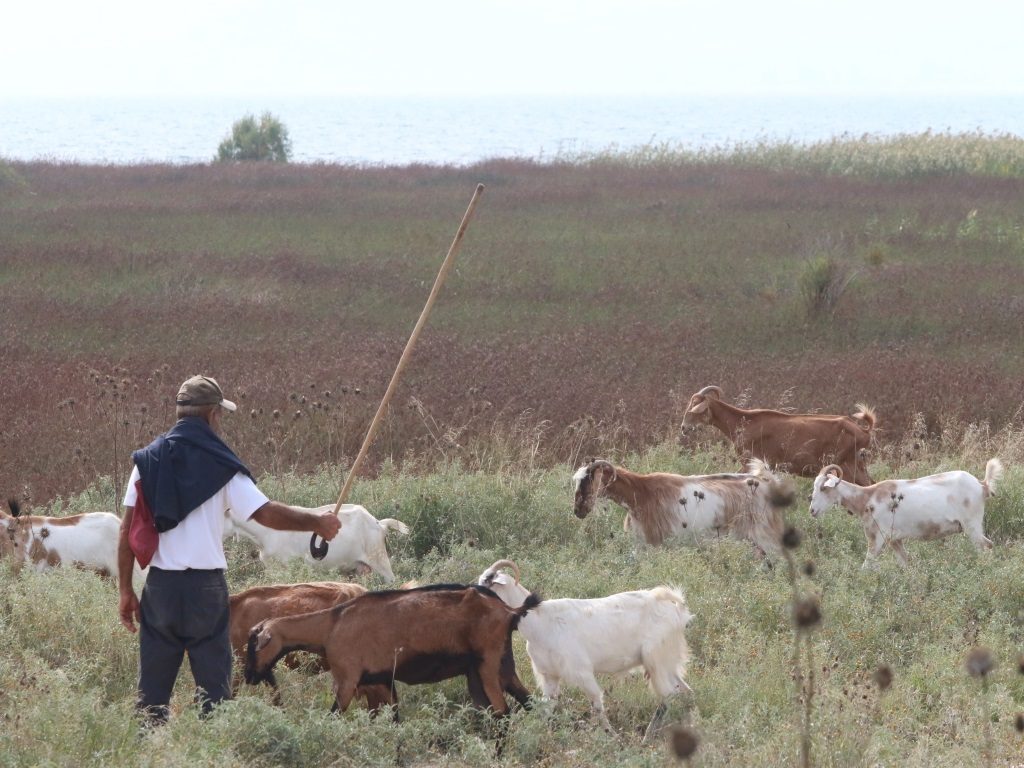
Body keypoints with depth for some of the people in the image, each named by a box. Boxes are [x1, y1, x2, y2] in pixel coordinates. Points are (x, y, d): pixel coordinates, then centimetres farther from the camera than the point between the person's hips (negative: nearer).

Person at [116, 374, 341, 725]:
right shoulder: (221, 465, -4)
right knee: (213, 683, 5)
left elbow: (127, 531, 2)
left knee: (153, 686, 8)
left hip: (160, 586, 2)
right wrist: (316, 523, 5)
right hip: (206, 586, -2)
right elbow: (266, 513, -9)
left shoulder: (148, 460, 4)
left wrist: (126, 590, 6)